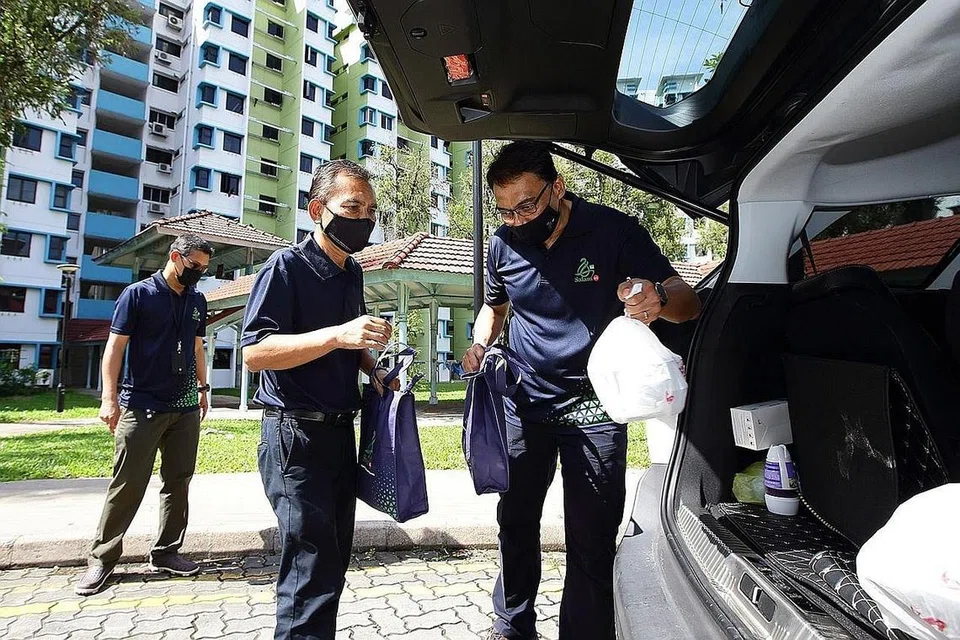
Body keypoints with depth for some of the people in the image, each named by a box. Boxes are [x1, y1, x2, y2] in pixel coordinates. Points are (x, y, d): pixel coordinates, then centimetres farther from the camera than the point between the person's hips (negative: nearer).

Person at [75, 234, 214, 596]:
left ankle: (166, 552, 20)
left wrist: (203, 387, 16)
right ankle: (102, 559, 15)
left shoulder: (197, 301, 11)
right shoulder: (138, 294, -4)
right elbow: (115, 346, -6)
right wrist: (109, 397, -12)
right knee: (127, 485, -1)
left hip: (186, 407, 5)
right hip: (141, 407, -5)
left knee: (178, 482, 8)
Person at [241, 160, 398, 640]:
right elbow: (254, 352, -20)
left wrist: (372, 370, 7)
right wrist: (337, 335, -29)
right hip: (296, 434, -8)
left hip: (340, 432, 8)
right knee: (311, 567, -5)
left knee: (334, 560, 17)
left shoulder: (352, 273, 12)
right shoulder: (286, 266, -11)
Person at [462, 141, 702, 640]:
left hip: (594, 411, -3)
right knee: (515, 523, 15)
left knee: (592, 544, 4)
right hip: (524, 406, 4)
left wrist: (657, 298, -34)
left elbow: (687, 300, -10)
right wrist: (479, 345, -4)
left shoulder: (614, 231, -13)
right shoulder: (504, 244, -2)